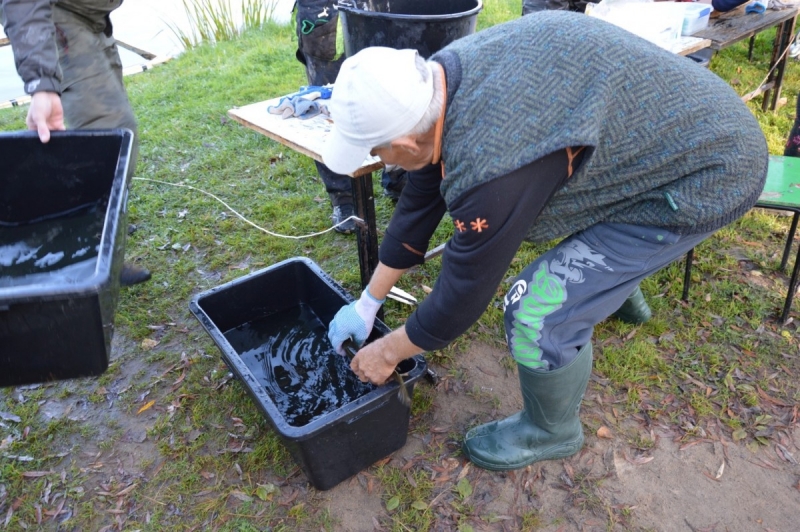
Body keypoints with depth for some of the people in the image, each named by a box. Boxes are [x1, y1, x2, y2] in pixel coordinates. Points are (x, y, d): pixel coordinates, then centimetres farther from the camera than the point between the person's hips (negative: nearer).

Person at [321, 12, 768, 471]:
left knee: (540, 310, -13)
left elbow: (463, 293, -21)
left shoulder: (490, 164, -36)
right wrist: (368, 302, 11)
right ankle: (620, 283, 60)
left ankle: (552, 432, 19)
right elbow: (418, 205, 3)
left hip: (707, 171, -9)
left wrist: (388, 352, -3)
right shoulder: (439, 79, -7)